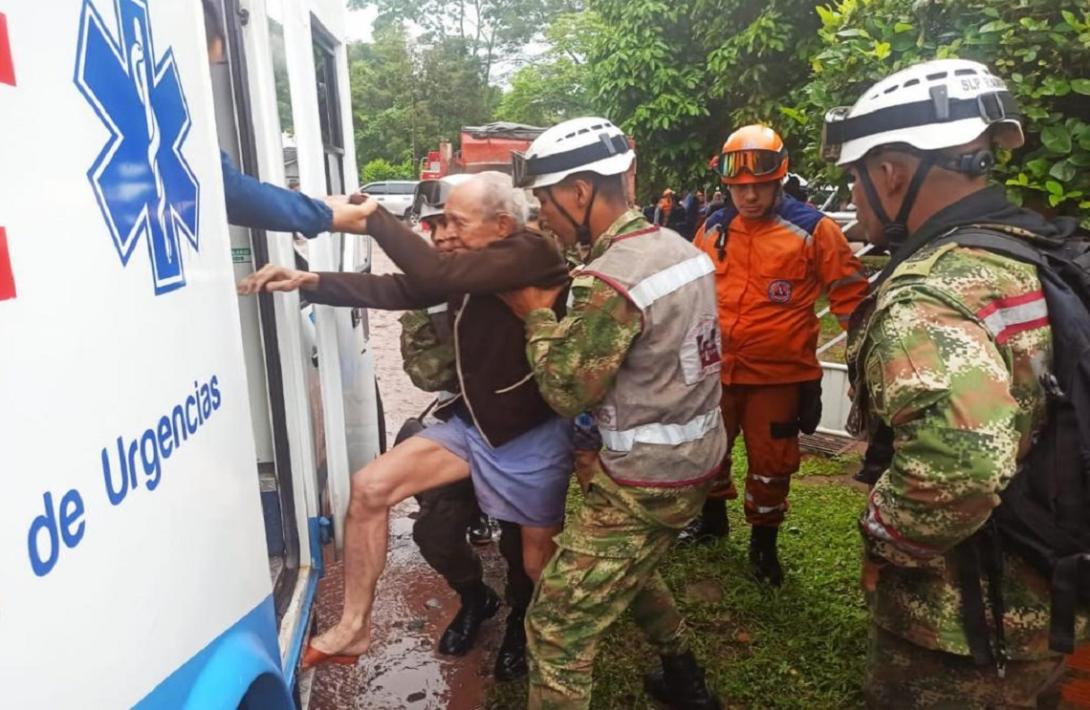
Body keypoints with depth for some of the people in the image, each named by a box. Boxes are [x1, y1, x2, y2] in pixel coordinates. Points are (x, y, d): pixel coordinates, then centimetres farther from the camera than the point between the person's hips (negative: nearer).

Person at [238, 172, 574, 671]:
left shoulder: (534, 254, -21)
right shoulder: (466, 264, 4)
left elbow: (435, 275, -33)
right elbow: (396, 289, 1)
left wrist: (371, 214, -23)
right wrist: (309, 282, -9)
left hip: (533, 437, -7)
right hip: (471, 425, 7)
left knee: (538, 563, 7)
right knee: (369, 487, -5)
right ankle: (352, 629, 8)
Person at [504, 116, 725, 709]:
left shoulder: (610, 281, -24)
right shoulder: (679, 247, 4)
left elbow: (568, 393, -17)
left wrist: (538, 314, -5)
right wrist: (561, 313, 5)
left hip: (642, 484, -9)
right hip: (695, 459, 10)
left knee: (555, 627, 1)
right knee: (632, 572, 33)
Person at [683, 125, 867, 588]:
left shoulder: (813, 229, -9)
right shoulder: (713, 229, 3)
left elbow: (849, 294, -4)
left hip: (779, 375, -4)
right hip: (715, 368, 4)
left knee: (770, 463, 8)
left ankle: (763, 540, 31)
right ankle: (712, 516, 44)